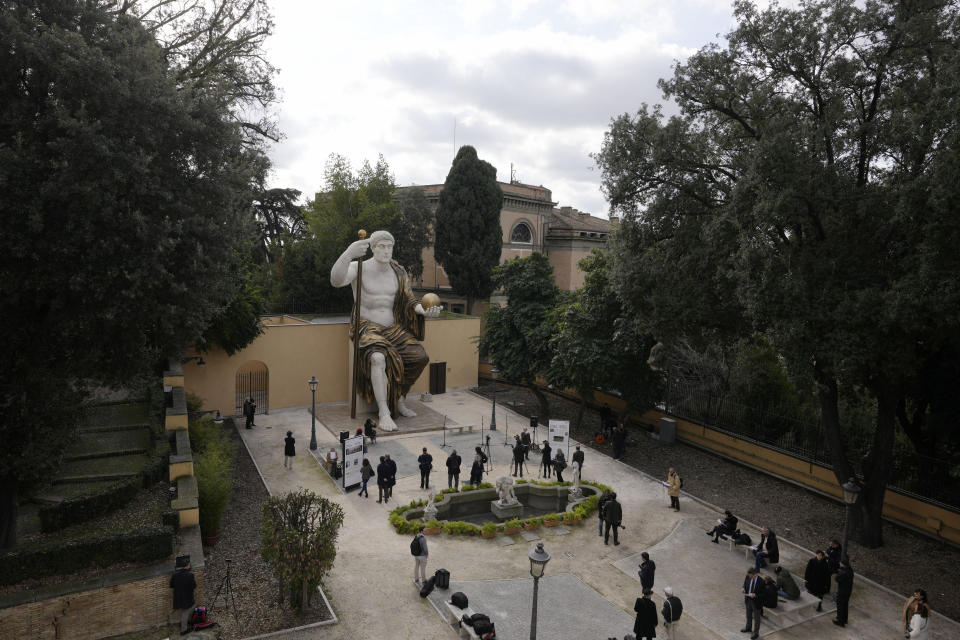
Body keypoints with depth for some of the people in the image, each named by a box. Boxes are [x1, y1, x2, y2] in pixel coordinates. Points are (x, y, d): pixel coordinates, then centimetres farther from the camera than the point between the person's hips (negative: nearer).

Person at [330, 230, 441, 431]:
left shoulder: (398, 273, 6)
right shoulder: (359, 268, -9)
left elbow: (409, 303, 7)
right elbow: (336, 280, -31)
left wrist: (425, 310, -17)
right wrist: (348, 254, -50)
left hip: (393, 329, 5)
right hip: (367, 329, -5)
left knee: (420, 356, -18)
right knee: (379, 357, -37)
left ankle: (400, 399, 2)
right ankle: (384, 413, -30)